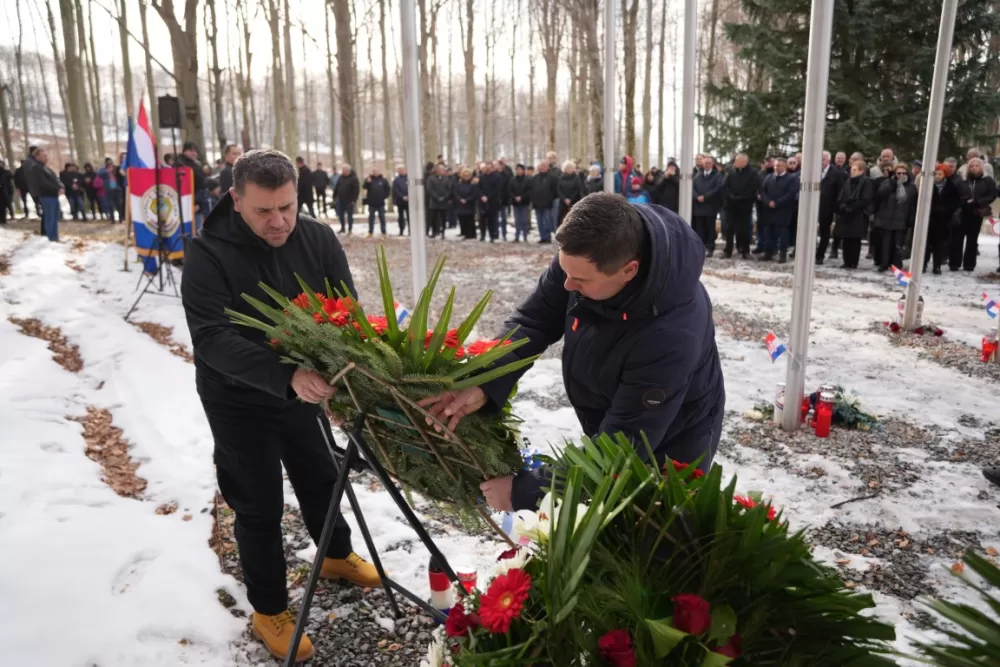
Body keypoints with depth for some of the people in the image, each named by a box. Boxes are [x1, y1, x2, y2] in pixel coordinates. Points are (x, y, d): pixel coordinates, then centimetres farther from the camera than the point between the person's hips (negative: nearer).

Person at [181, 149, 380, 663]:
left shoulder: (318, 239, -11)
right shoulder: (208, 255, -24)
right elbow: (213, 338, -33)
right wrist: (286, 374, -47)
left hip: (304, 389, 4)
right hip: (240, 401, -4)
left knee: (321, 478, 22)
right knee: (260, 508, 7)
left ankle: (336, 555, 49)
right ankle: (268, 610, 29)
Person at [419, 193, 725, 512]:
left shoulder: (671, 335, -42)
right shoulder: (588, 252, -25)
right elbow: (535, 319, -13)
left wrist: (524, 492, -31)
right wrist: (485, 385, -29)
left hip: (666, 448, -6)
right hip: (610, 428, 6)